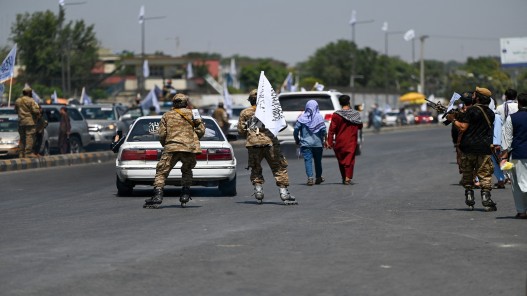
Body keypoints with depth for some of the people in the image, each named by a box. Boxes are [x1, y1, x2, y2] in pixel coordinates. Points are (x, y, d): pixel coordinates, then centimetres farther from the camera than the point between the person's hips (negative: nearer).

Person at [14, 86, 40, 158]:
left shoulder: (17, 101, 10)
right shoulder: (30, 101, -11)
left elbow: (16, 110, 19)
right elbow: (36, 110, -17)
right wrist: (38, 113, 3)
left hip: (21, 122, 7)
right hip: (30, 122, -7)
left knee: (22, 138, 12)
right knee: (30, 137, -8)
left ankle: (21, 153, 12)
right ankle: (28, 153, -14)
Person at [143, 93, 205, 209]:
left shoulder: (167, 116, 13)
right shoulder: (192, 113, 13)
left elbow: (162, 134, 6)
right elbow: (201, 130, 5)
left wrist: (165, 145, 22)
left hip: (172, 148, -2)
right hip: (189, 148, 2)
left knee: (161, 172, 0)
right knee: (187, 170, 25)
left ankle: (158, 194, -19)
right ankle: (185, 194, 14)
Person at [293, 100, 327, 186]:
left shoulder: (302, 117, -2)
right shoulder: (319, 117, -6)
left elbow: (296, 130, -2)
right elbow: (323, 130, -13)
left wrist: (297, 140, 12)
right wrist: (325, 139, -2)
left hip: (305, 143, -1)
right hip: (317, 143, 1)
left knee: (308, 160, -4)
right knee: (318, 160, 15)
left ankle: (310, 177, -21)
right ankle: (318, 177, 29)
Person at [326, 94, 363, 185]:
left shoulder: (336, 115, -8)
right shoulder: (356, 114, -3)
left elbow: (332, 129, -10)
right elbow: (360, 126, 9)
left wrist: (329, 141, -8)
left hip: (339, 142, 0)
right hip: (351, 142, 0)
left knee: (341, 160, 13)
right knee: (349, 159, 1)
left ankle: (344, 178, 19)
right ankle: (348, 178, -13)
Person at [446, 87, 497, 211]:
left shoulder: (471, 111, -10)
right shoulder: (491, 113, 10)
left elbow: (463, 127, -14)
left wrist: (453, 119, 1)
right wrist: (460, 116, 18)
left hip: (469, 148, -3)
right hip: (484, 149, 3)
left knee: (467, 175, 10)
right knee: (485, 175, 3)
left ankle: (469, 198, 10)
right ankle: (485, 196, -10)